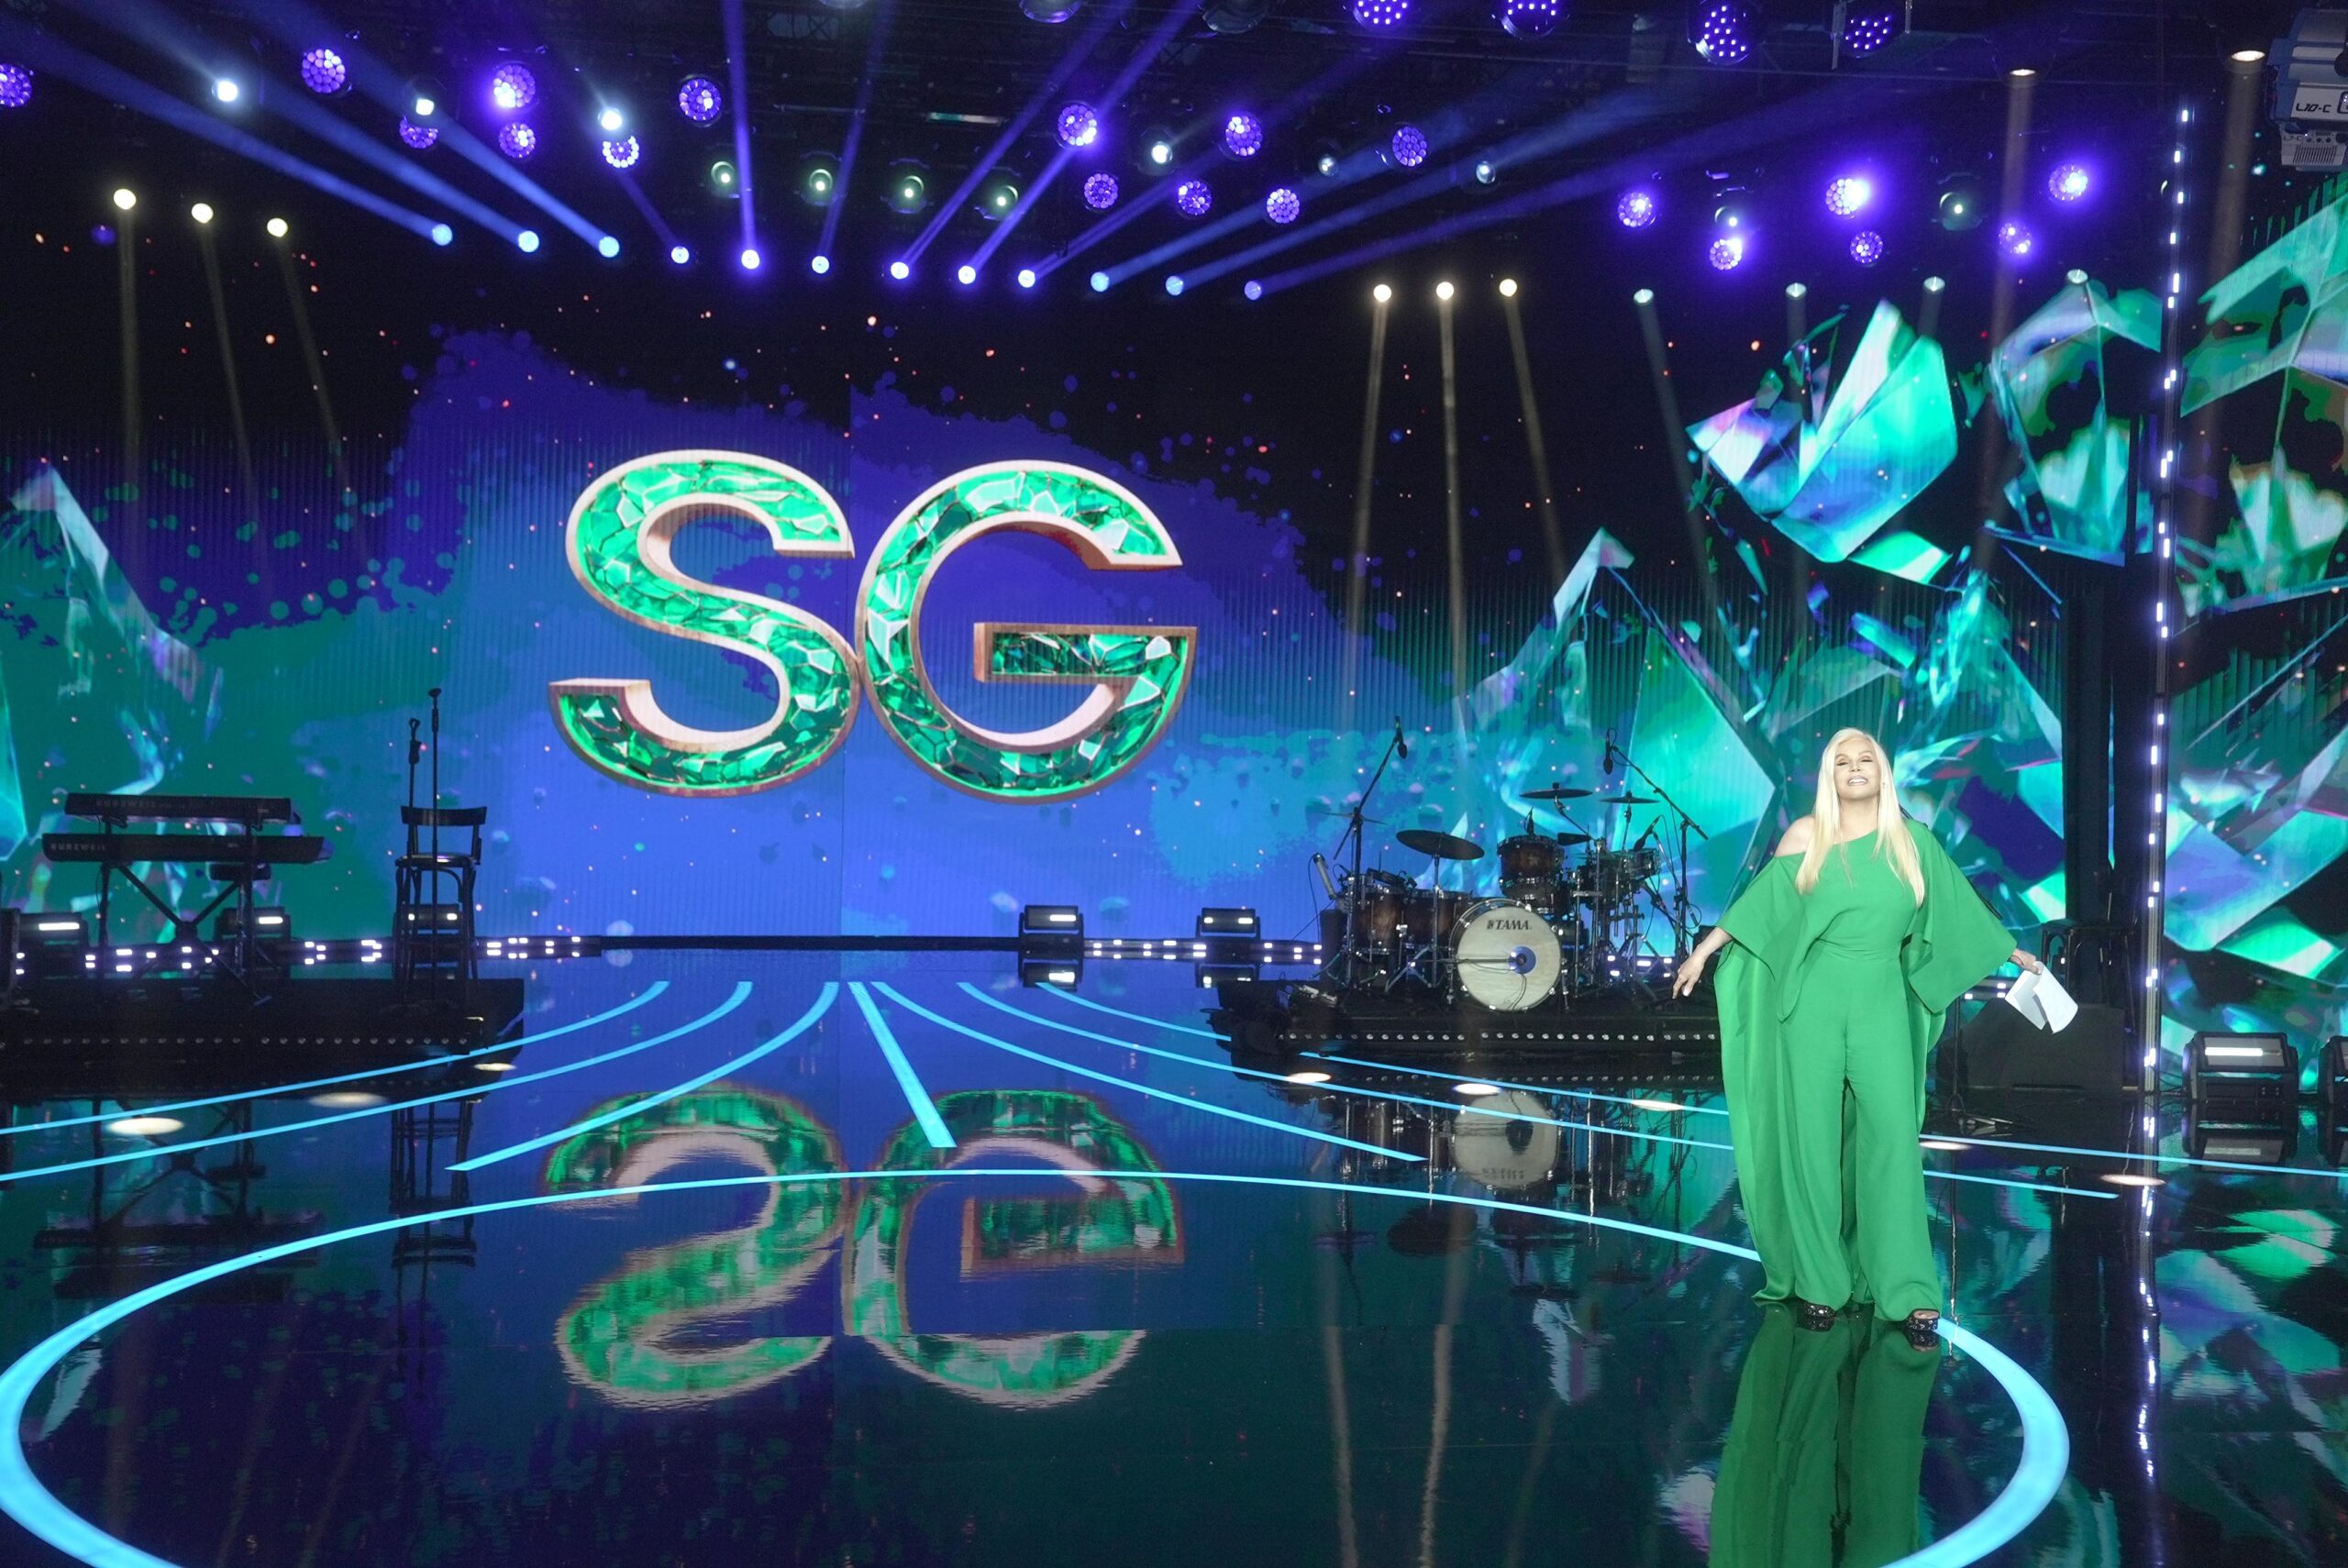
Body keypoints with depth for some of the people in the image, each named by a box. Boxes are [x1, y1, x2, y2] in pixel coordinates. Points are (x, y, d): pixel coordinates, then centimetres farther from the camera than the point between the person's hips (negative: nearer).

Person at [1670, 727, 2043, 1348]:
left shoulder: (1912, 842, 9)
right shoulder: (1806, 836, 4)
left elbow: (1958, 908, 20)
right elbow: (1756, 902, 10)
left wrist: (2011, 952, 26)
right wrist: (1704, 950, 6)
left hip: (1882, 1004, 1)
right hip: (1813, 1000, -1)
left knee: (1893, 1138, -7)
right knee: (1811, 1139, 0)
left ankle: (1909, 1296, -7)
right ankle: (1817, 1283, 8)